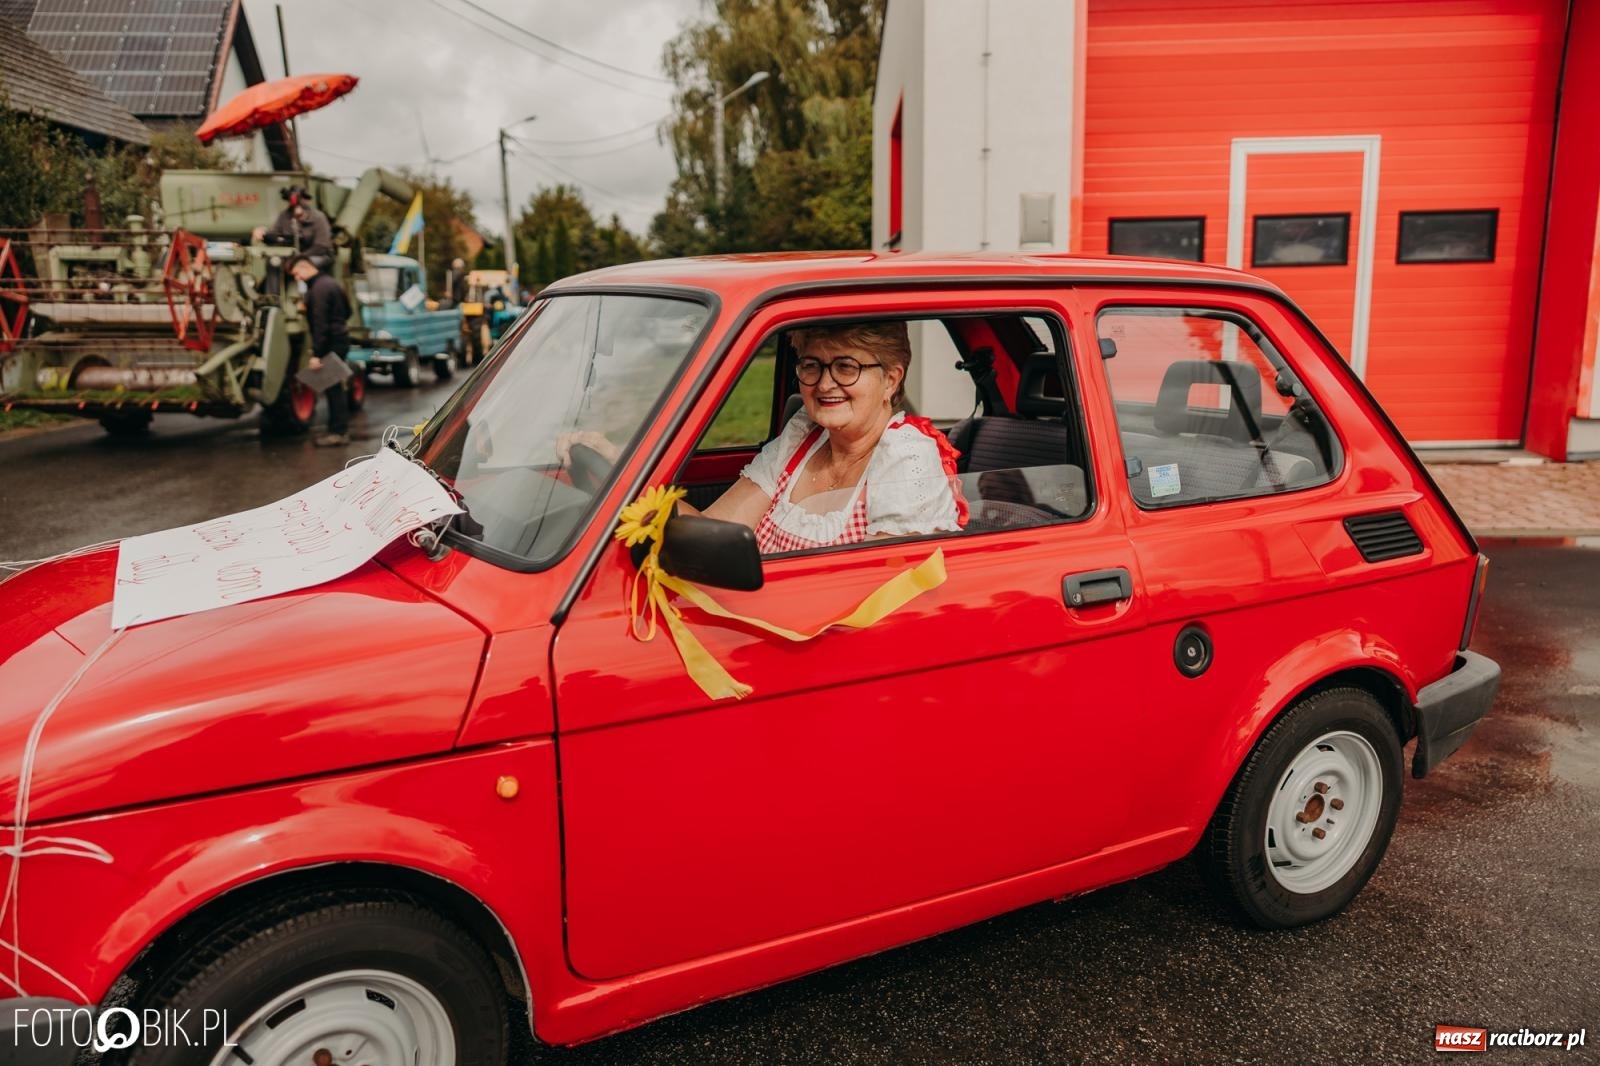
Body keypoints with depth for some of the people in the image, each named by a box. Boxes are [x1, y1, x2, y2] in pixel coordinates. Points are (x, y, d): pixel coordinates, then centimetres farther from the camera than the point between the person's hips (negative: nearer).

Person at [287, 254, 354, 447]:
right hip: (340, 339, 10)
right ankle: (339, 429, 18)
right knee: (336, 386, 13)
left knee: (332, 387, -7)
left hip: (330, 343, -10)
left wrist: (316, 354, -22)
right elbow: (346, 311, 25)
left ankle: (338, 432, -5)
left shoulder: (318, 288, -16)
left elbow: (320, 323, -21)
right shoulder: (330, 282, 15)